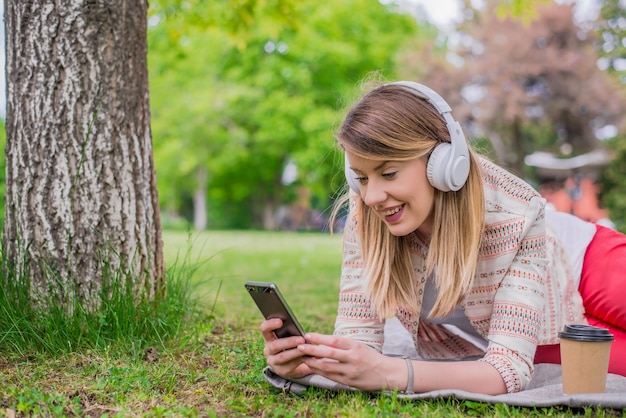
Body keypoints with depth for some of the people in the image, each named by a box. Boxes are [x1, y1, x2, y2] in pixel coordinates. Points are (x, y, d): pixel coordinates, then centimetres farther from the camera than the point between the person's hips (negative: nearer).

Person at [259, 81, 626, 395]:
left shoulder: (517, 214, -38)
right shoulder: (365, 218, -27)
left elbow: (510, 369, -41)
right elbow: (360, 335, -23)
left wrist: (388, 373, -56)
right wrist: (309, 359, -47)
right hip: (481, 334, 3)